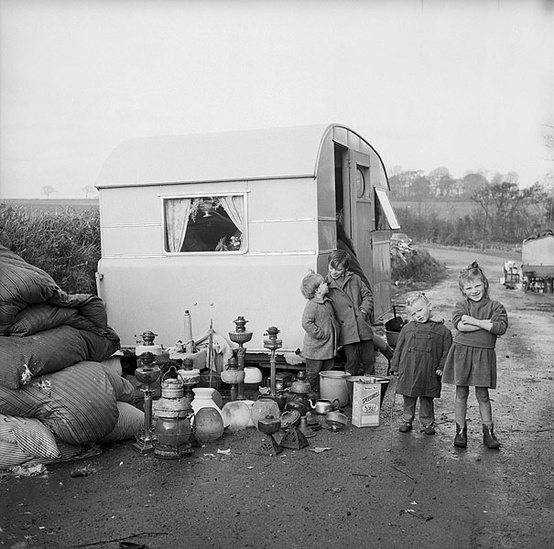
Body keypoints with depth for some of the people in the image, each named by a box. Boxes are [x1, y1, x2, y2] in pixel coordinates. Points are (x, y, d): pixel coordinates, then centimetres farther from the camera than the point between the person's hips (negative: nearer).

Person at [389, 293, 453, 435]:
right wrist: (395, 366, 9)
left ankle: (427, 423, 23)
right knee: (408, 399, 11)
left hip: (429, 373, -2)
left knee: (427, 400, 9)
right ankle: (407, 421, 25)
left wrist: (442, 367, -8)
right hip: (408, 372, 2)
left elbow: (446, 351, 2)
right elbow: (399, 348, 12)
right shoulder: (407, 328, 8)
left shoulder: (442, 330, 1)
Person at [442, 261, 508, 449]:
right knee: (461, 394, 8)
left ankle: (488, 432, 18)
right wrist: (487, 324, -16)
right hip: (462, 351, 1)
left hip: (484, 355, -1)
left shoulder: (495, 306, 2)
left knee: (483, 395, 6)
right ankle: (460, 430, 20)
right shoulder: (461, 305, 2)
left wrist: (475, 321, -17)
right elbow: (459, 324, -18)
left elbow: (501, 327, -14)